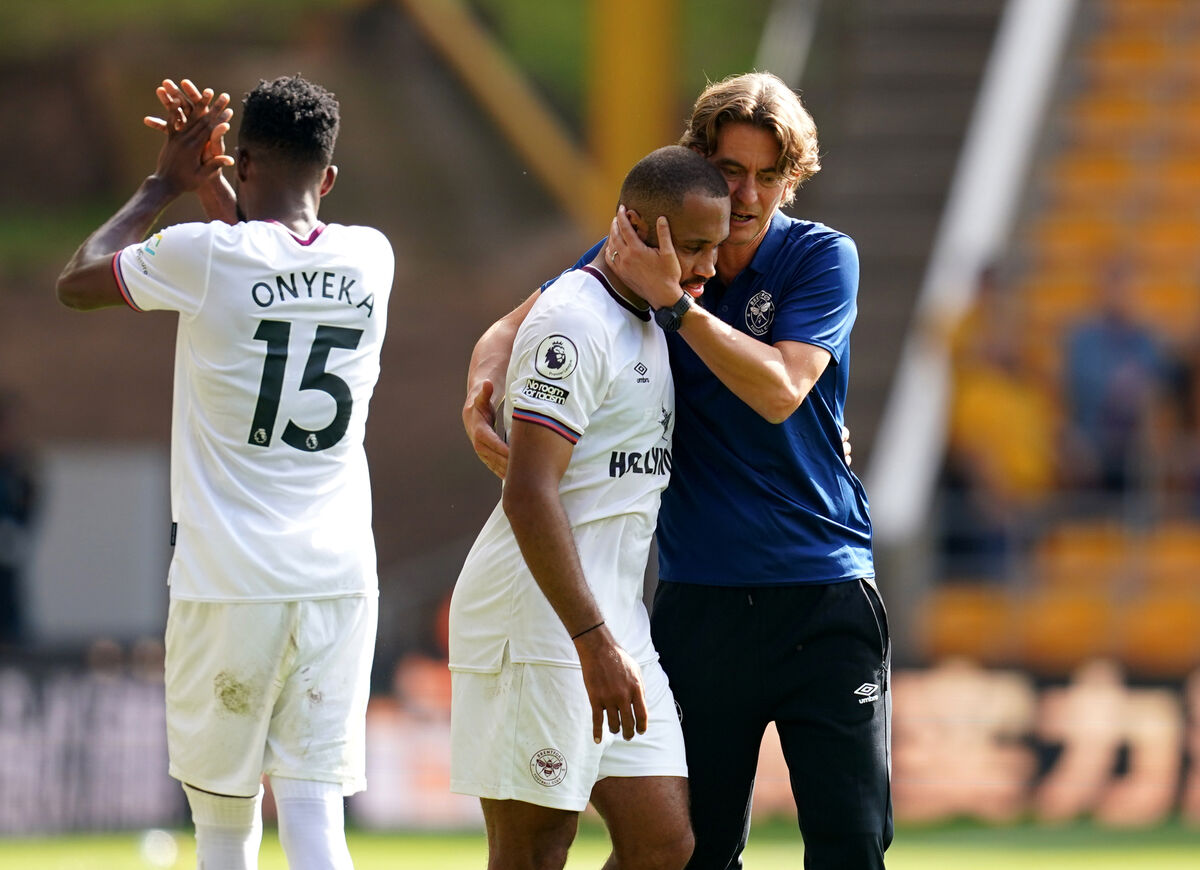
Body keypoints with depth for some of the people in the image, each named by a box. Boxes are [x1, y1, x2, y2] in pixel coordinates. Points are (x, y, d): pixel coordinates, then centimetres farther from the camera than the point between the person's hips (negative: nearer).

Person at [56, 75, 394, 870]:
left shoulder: (203, 256, -9)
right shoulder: (370, 260, 3)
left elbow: (76, 283, 10)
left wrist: (168, 183, 16)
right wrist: (213, 189, 26)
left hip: (226, 581, -2)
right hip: (339, 575, 2)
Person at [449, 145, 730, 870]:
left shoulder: (649, 321, 16)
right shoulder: (574, 323, -13)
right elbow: (530, 493, -21)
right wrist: (594, 643, -25)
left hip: (613, 620, 9)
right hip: (538, 621, -9)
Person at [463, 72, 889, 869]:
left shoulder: (822, 258, -4)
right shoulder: (642, 250, 4)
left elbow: (778, 391, -17)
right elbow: (518, 325, 8)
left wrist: (674, 299, -24)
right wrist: (482, 383, -14)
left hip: (824, 593, -2)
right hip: (699, 593, 2)